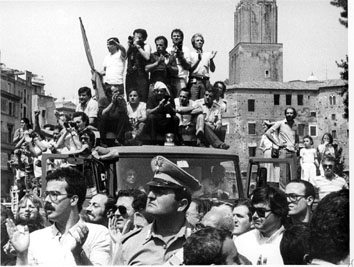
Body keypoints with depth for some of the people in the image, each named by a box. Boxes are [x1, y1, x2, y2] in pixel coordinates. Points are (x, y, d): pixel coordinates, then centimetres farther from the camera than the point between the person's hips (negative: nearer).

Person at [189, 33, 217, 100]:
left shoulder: (208, 54, 17)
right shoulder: (190, 54, 8)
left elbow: (212, 70, 12)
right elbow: (190, 69, -3)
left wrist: (211, 59, -4)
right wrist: (198, 60, -13)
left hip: (205, 81, 3)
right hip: (194, 81, -3)